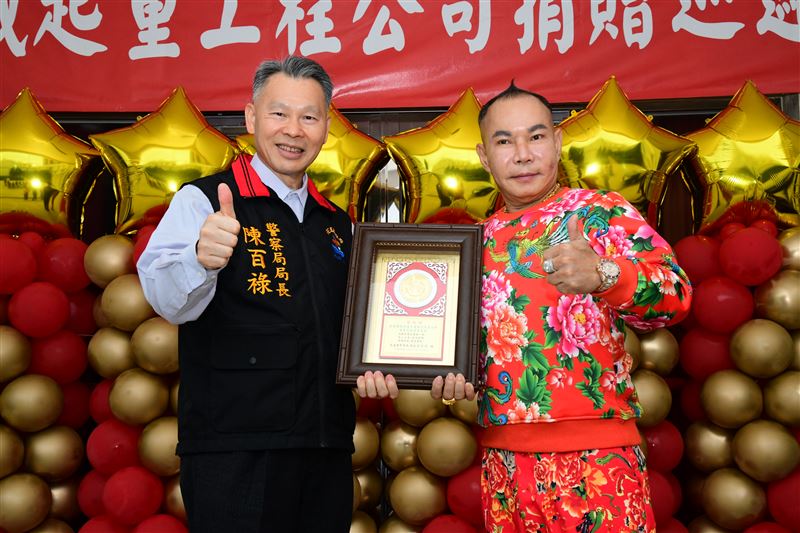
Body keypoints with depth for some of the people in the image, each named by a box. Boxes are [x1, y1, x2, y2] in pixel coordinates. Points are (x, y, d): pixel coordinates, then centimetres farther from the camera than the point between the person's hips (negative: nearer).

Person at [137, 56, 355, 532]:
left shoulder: (337, 222, 12)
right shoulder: (204, 200, -4)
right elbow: (170, 301, -21)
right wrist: (202, 259, -41)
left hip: (328, 451, 6)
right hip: (235, 455, -5)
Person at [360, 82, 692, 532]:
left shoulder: (602, 211, -1)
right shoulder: (480, 240, 12)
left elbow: (676, 296, -14)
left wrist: (602, 274, -33)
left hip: (596, 454, -4)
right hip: (502, 457, 4)